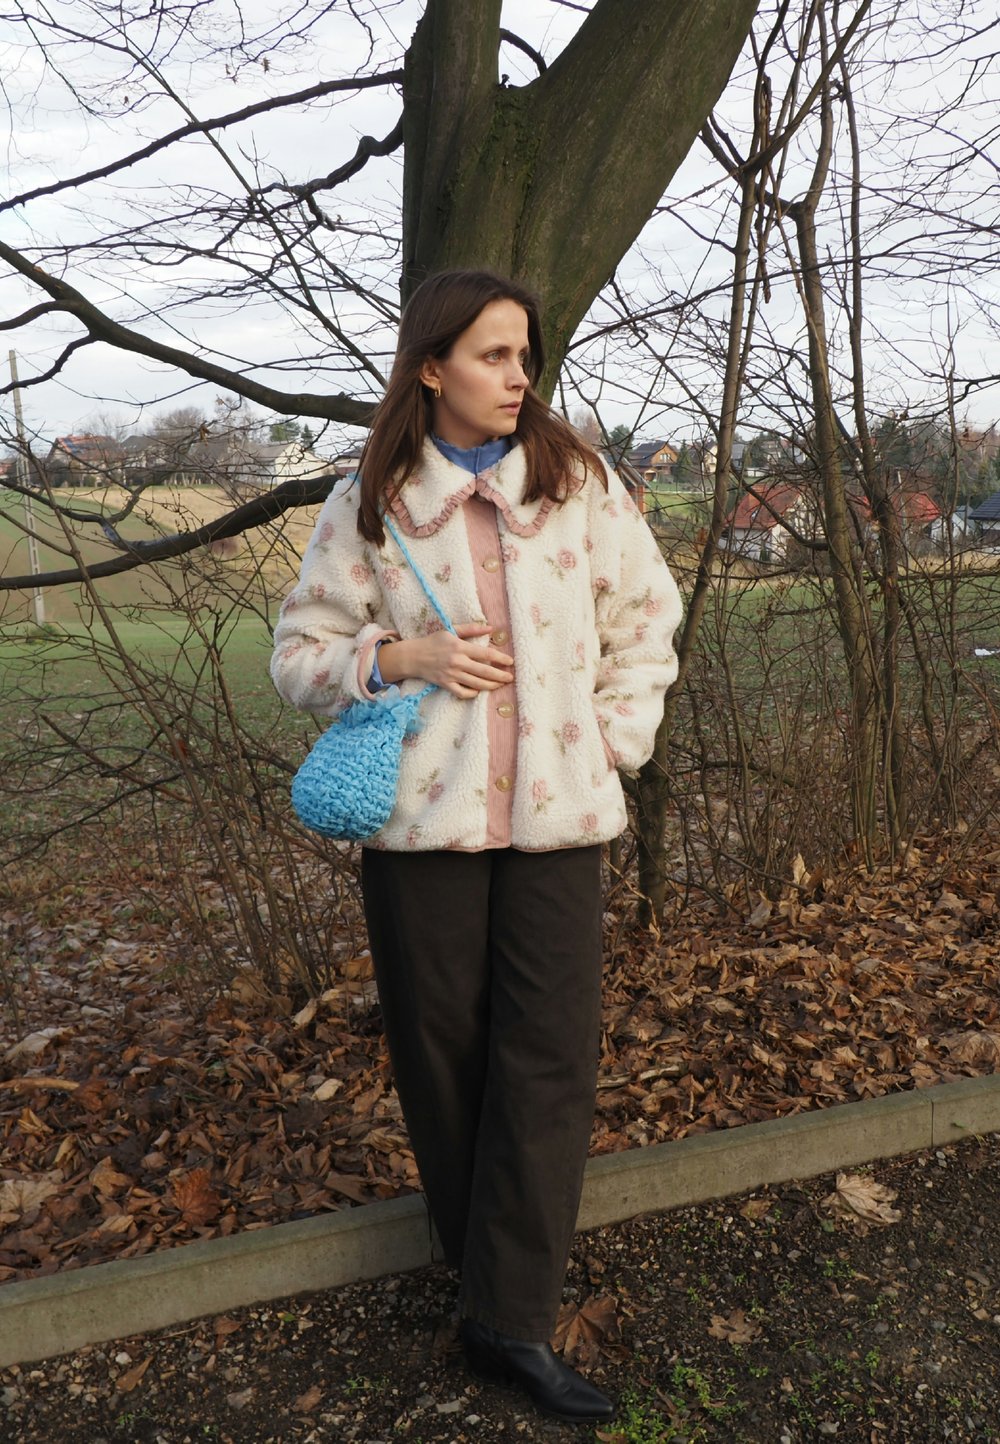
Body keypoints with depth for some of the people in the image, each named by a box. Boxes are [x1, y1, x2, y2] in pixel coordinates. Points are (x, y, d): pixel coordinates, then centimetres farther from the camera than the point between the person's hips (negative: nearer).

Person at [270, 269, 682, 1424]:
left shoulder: (577, 481, 4)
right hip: (422, 812, 0)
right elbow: (299, 654, 5)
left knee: (549, 1059, -1)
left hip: (554, 812, 1)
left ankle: (510, 1321, 12)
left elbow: (647, 615, 13)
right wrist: (405, 655, -13)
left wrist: (614, 740, 3)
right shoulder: (367, 504, 1)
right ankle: (486, 1269, 32)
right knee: (442, 1053, 10)